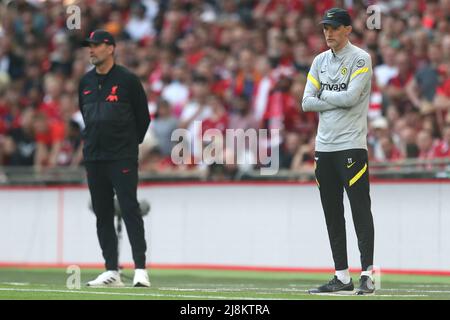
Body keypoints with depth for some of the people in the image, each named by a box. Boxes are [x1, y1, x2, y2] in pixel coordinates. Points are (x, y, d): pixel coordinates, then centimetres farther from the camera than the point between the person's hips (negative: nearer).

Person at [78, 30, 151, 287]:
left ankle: (141, 268, -12)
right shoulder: (86, 82, 11)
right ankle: (112, 271, 11)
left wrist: (131, 143, 7)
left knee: (130, 210, -11)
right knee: (103, 214, 6)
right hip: (94, 158, 6)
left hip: (122, 158, -6)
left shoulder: (128, 80, -5)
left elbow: (143, 116, 1)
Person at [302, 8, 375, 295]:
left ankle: (368, 275, -11)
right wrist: (338, 100, -7)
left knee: (360, 209, -10)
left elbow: (351, 97, -17)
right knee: (332, 213, 7)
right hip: (324, 146, 7)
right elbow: (307, 102, 6)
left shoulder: (361, 59, -4)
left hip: (351, 145, -7)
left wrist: (323, 94, -2)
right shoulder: (320, 61, 14)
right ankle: (342, 277, 12)